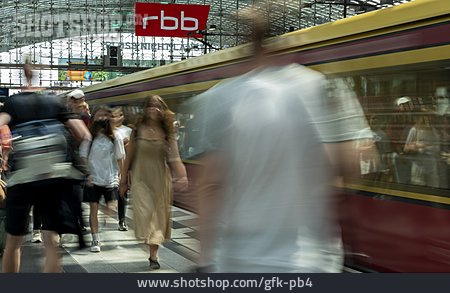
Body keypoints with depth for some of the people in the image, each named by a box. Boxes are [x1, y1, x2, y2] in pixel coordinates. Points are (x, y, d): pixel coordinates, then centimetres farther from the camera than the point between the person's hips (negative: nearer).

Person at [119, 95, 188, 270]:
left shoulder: (167, 133, 2)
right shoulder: (138, 131, 2)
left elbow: (174, 157, -5)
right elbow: (129, 157, 6)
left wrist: (182, 176, -21)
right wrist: (123, 180, 7)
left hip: (161, 180, 1)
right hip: (141, 179, -1)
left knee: (159, 215, 5)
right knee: (144, 214, -14)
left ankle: (153, 256, 15)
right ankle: (152, 253, -1)